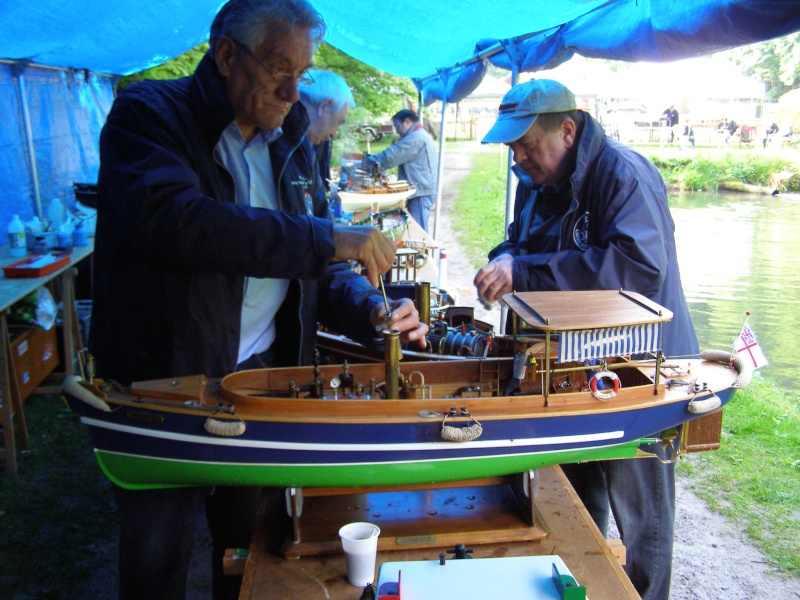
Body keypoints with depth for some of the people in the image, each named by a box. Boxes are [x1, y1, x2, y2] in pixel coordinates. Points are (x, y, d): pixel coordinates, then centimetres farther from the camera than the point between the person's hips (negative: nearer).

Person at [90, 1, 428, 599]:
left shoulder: (290, 142, 8)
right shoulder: (149, 114, -10)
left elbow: (318, 270, 11)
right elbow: (172, 220, -32)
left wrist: (370, 310, -9)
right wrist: (327, 239, -30)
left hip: (264, 372, 5)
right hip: (165, 382, -4)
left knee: (255, 548, 20)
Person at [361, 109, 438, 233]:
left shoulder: (415, 138, -14)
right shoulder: (421, 136, 22)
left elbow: (391, 156, -19)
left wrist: (368, 163, -10)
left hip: (421, 192, -11)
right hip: (422, 191, 11)